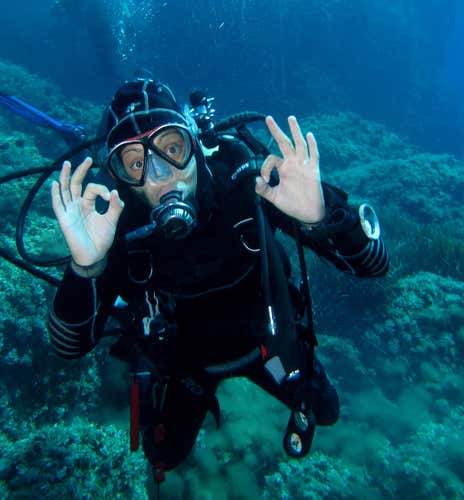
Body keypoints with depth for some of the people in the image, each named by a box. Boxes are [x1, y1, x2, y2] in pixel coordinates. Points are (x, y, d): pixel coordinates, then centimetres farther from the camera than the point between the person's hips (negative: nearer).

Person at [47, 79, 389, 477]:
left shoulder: (247, 182, -33)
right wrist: (85, 267, -50)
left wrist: (321, 216, -55)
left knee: (324, 412, 20)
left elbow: (373, 264, -33)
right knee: (166, 456, 21)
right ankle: (197, 393, 48)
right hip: (182, 357, 0)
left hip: (263, 335, 0)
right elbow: (71, 346, -31)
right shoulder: (114, 224, -30)